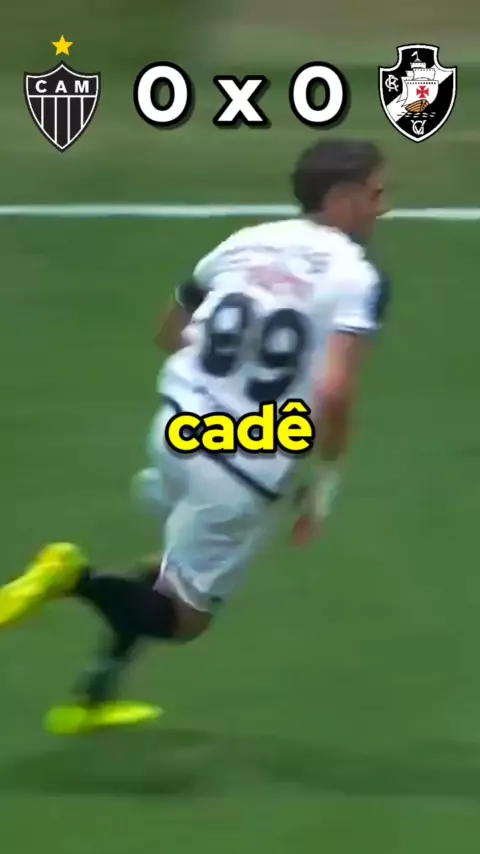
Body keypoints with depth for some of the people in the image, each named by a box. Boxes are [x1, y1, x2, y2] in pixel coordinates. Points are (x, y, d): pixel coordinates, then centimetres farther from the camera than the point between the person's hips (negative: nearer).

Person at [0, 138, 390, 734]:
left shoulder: (245, 243, 6)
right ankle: (77, 580, -14)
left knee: (186, 567, 32)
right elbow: (333, 393, -26)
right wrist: (324, 482, -11)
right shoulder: (358, 279, -14)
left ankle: (96, 696, 27)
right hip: (251, 470, -6)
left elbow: (170, 334, 19)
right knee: (184, 617, 12)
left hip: (180, 427, 6)